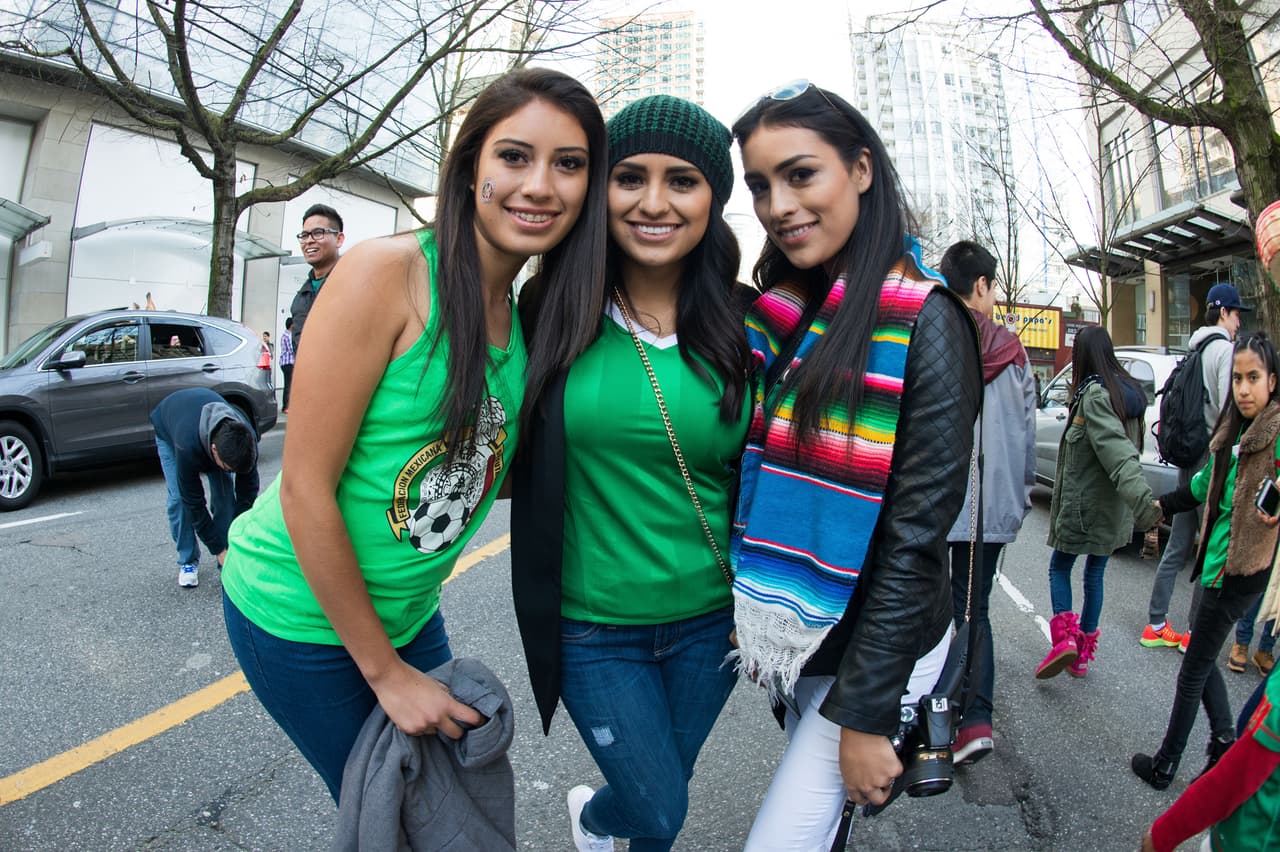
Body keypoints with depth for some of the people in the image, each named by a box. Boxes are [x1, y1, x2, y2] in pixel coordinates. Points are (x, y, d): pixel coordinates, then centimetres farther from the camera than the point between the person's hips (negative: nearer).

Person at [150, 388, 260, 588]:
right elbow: (194, 502, -35)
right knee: (179, 498, -14)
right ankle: (188, 561, 4)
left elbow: (247, 494, -25)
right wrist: (219, 550, -28)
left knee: (226, 493, -10)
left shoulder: (246, 439, -37)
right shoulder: (188, 447, -46)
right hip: (168, 428, -2)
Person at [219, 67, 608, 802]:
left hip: (408, 613, 5)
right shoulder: (388, 273, -22)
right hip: (300, 613, -5)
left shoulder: (528, 318, -1)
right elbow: (305, 488, -21)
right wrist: (385, 671, -14)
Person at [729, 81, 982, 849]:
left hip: (875, 646, -6)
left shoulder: (925, 324, -18)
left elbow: (919, 533, -19)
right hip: (792, 633, 6)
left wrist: (865, 711, -17)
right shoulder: (774, 312, 1)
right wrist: (751, 618, 7)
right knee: (811, 782, 24)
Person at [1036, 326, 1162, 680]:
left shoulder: (1094, 395, -20)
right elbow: (1125, 450, 6)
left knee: (1059, 568, 9)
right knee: (1095, 574, 17)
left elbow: (1117, 451, -32)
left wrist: (1144, 500, -39)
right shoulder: (1129, 391, 8)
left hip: (1082, 506, -8)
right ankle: (1084, 652, 26)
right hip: (1113, 510, 8)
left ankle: (1064, 639, -5)